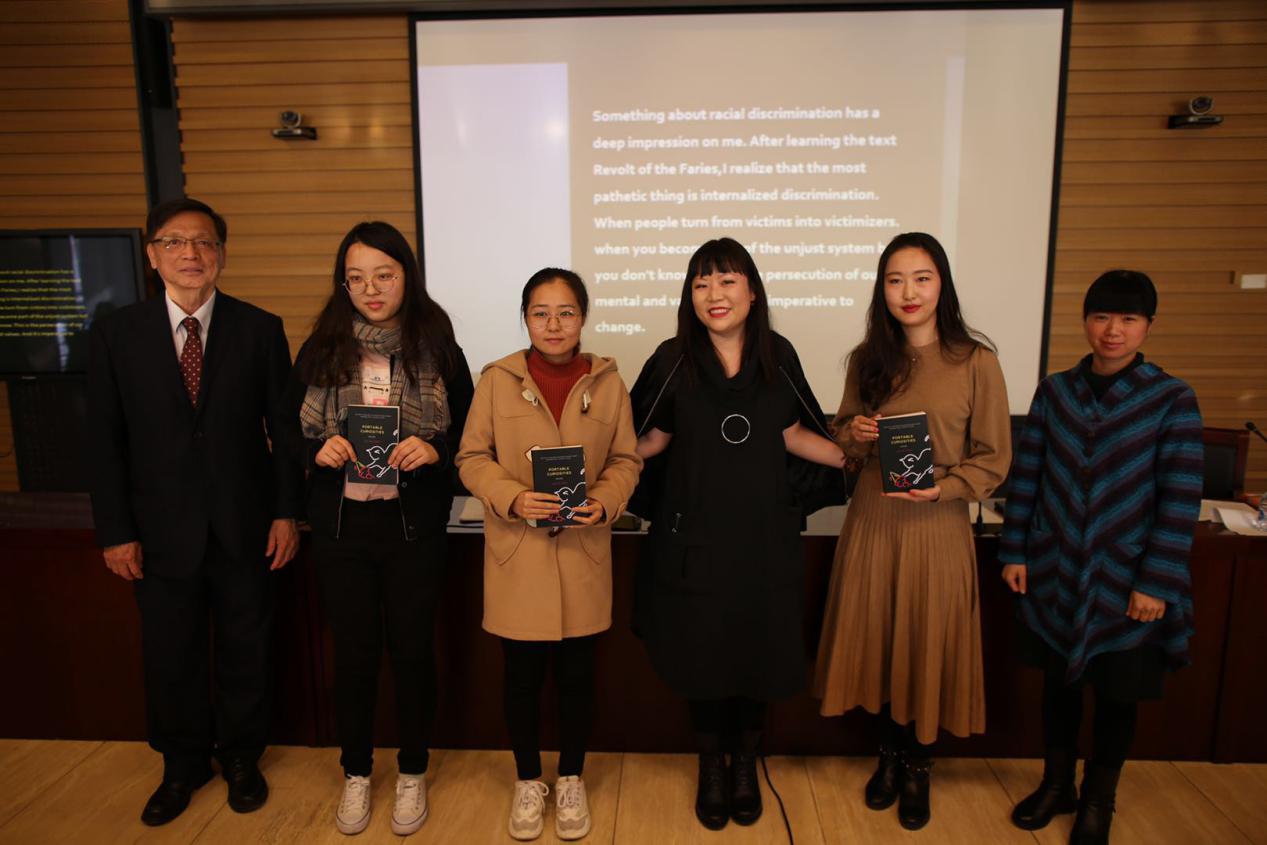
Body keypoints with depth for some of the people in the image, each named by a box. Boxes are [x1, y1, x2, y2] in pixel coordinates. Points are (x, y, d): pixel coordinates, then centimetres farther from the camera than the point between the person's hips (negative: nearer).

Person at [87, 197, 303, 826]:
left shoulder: (259, 329, -3)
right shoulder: (117, 333, 0)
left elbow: (284, 427, -2)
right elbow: (106, 439, 1)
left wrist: (286, 512, -5)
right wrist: (116, 530, -3)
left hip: (244, 527, 0)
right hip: (161, 531, 1)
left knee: (246, 649, 14)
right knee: (170, 655, 15)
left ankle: (241, 757, 36)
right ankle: (183, 763, 38)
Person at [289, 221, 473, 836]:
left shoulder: (437, 348, -4)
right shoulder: (321, 349, 0)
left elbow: (469, 434, 0)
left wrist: (433, 450, -19)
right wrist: (320, 451, -14)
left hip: (413, 525, -1)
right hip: (340, 525, 1)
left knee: (412, 649, 11)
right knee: (353, 651, 13)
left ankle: (412, 773, 33)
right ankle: (356, 773, 36)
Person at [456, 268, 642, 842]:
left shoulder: (607, 381, -1)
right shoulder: (497, 379, -4)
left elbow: (626, 460, 4)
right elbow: (472, 458, -1)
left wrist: (605, 503, -15)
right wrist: (513, 498, -18)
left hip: (583, 553, 1)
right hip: (517, 555, 0)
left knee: (577, 674, 13)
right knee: (522, 675, 12)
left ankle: (571, 779, 36)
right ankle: (527, 781, 35)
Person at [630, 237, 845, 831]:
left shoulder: (778, 356, -1)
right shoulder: (673, 359, -6)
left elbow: (792, 434, 7)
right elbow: (651, 437, 1)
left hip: (764, 534, 2)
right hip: (694, 537, -1)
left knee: (759, 650, 12)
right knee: (700, 654, 10)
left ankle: (747, 764, 38)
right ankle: (711, 766, 36)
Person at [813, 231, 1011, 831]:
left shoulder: (975, 362, -7)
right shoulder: (867, 358, 3)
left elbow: (993, 459, -3)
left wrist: (942, 488, -18)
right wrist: (855, 435, -10)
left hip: (938, 527, -2)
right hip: (871, 522, 3)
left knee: (929, 646, 9)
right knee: (875, 640, 12)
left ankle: (918, 769, 33)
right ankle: (889, 754, 37)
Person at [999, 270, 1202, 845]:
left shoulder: (1173, 400, -8)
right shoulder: (1054, 392, 0)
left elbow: (1180, 500, -9)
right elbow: (1026, 476, 2)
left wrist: (1157, 581, -11)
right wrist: (1014, 552, 0)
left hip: (1125, 581, -2)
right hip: (1055, 573, 2)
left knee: (1117, 693, 13)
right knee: (1059, 680, 15)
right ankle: (1056, 783, 37)